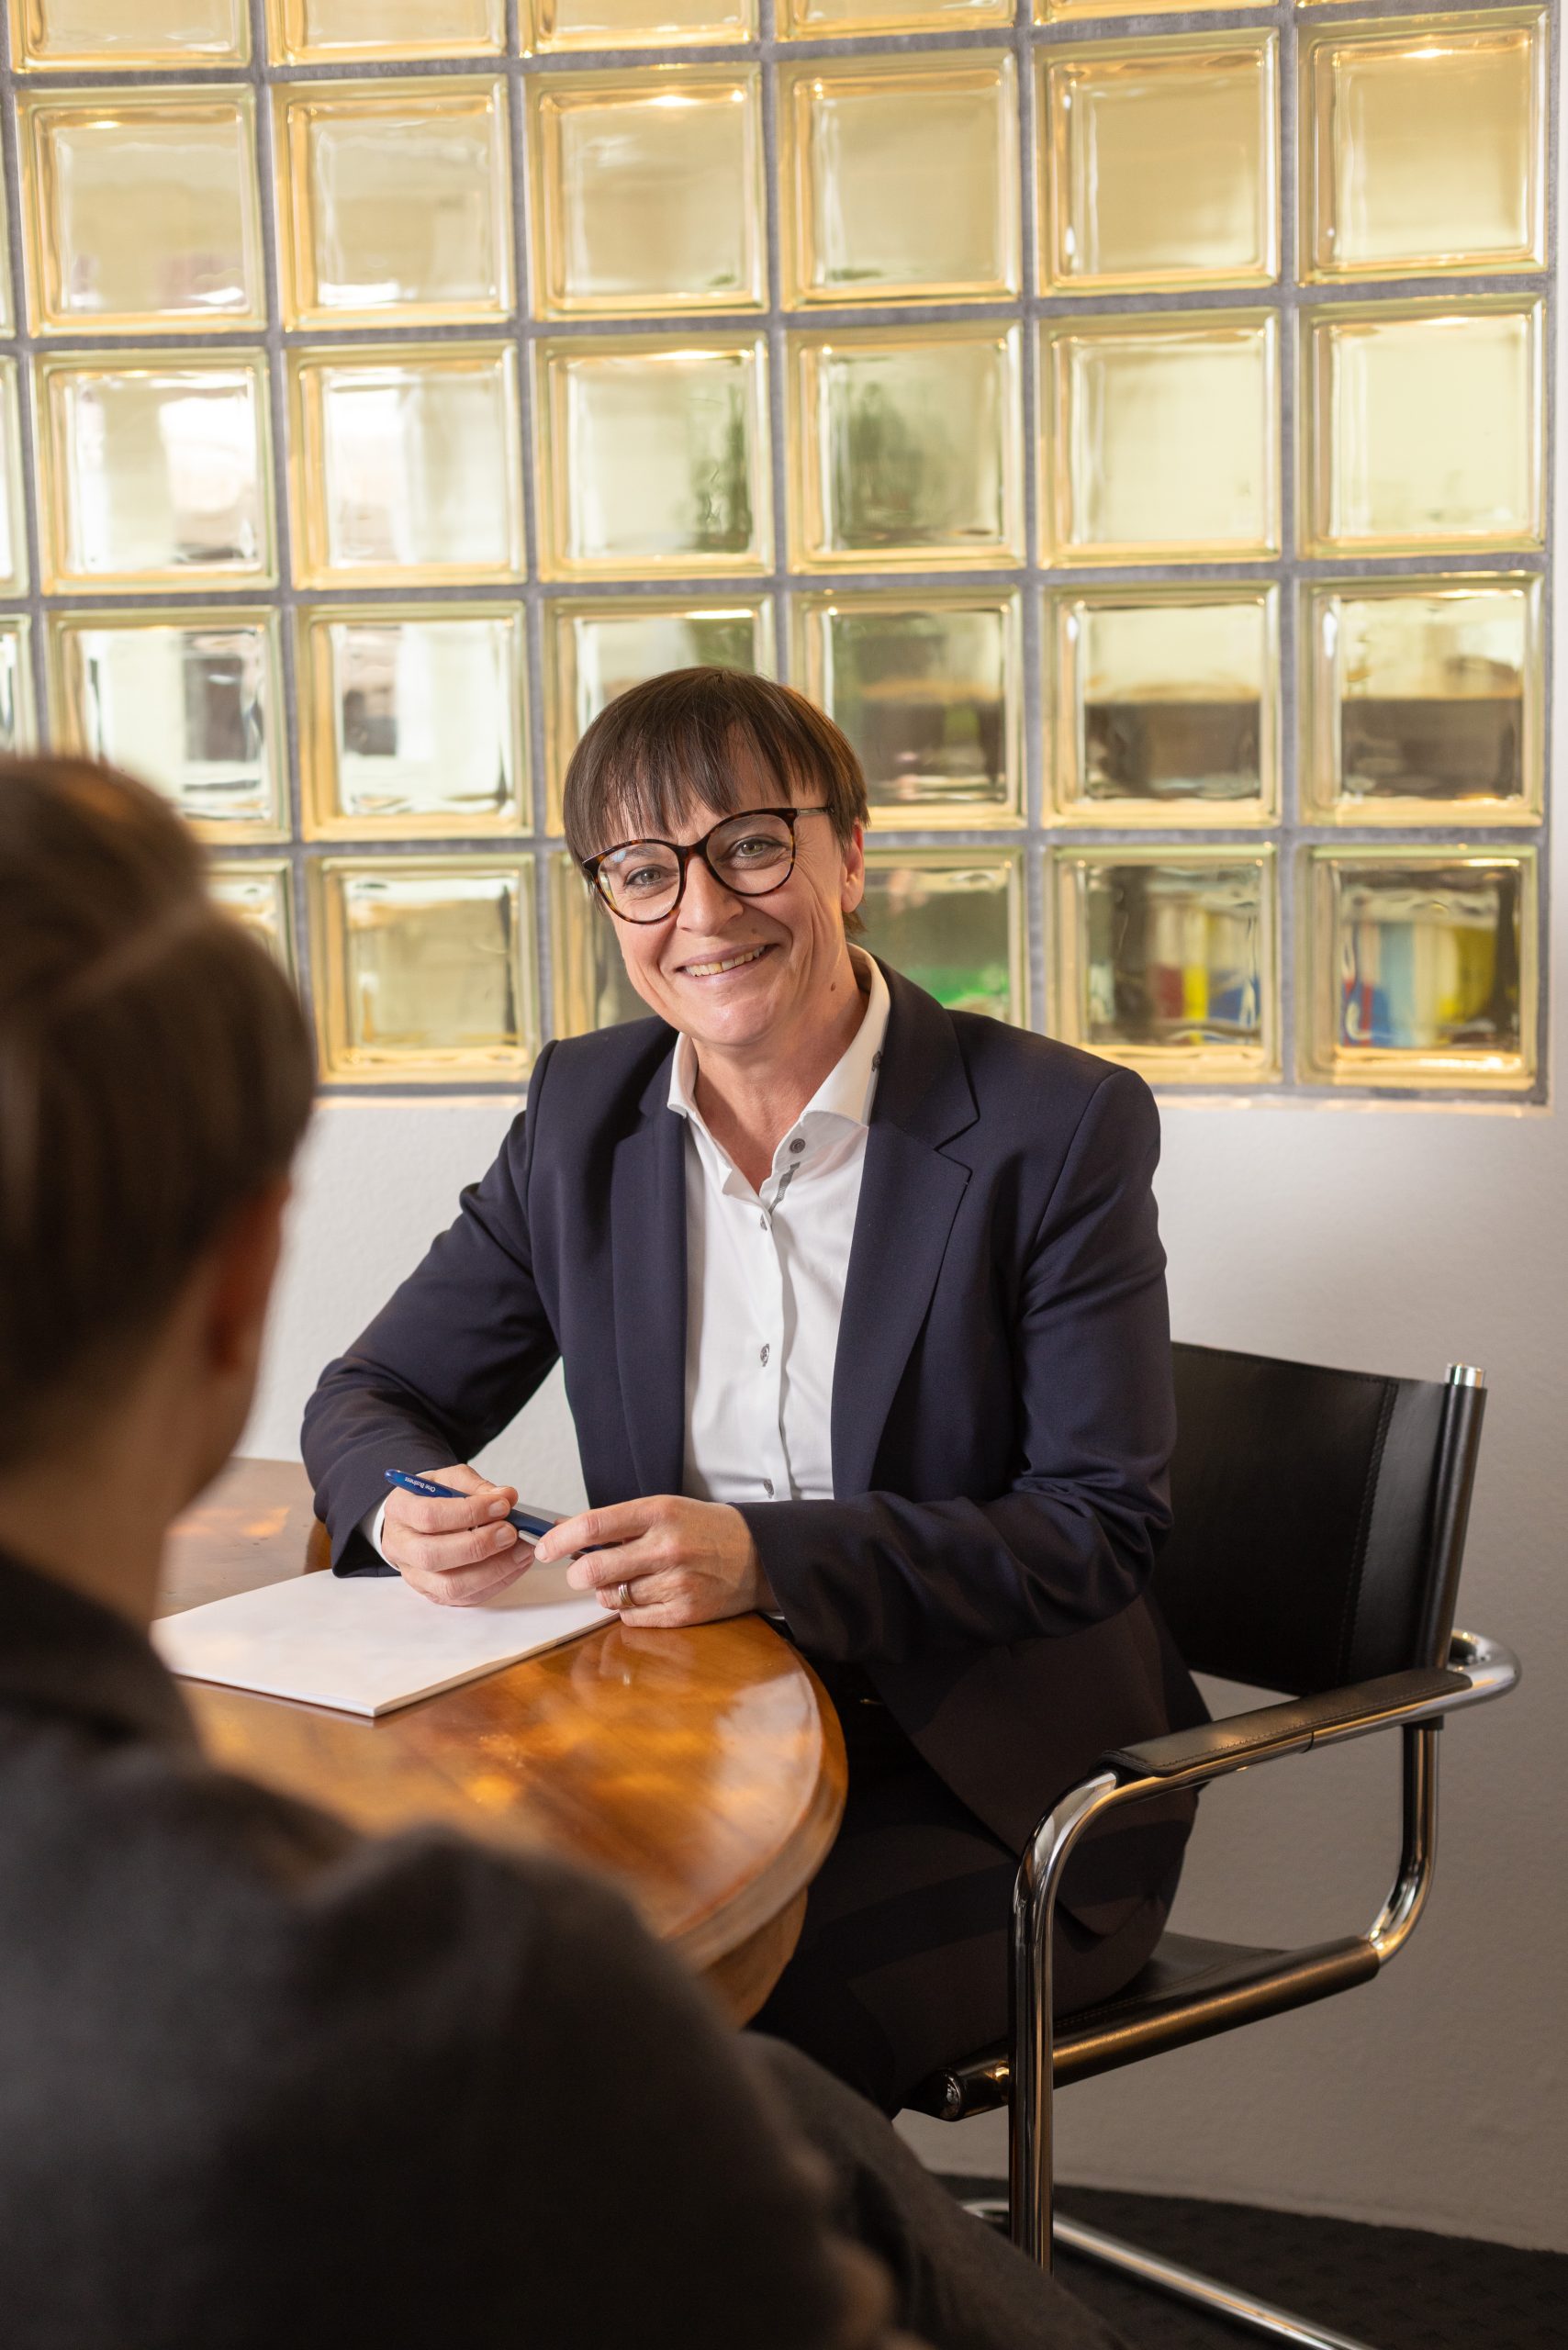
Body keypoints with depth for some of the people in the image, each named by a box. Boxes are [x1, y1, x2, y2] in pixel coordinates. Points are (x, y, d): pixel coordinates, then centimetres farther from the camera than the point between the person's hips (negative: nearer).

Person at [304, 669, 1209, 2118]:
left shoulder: (1059, 1128, -10)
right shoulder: (584, 1113, 5)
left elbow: (1101, 1525, -13)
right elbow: (373, 1396, 10)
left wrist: (769, 1557, -27)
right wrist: (406, 1506, -17)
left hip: (998, 1790, -4)